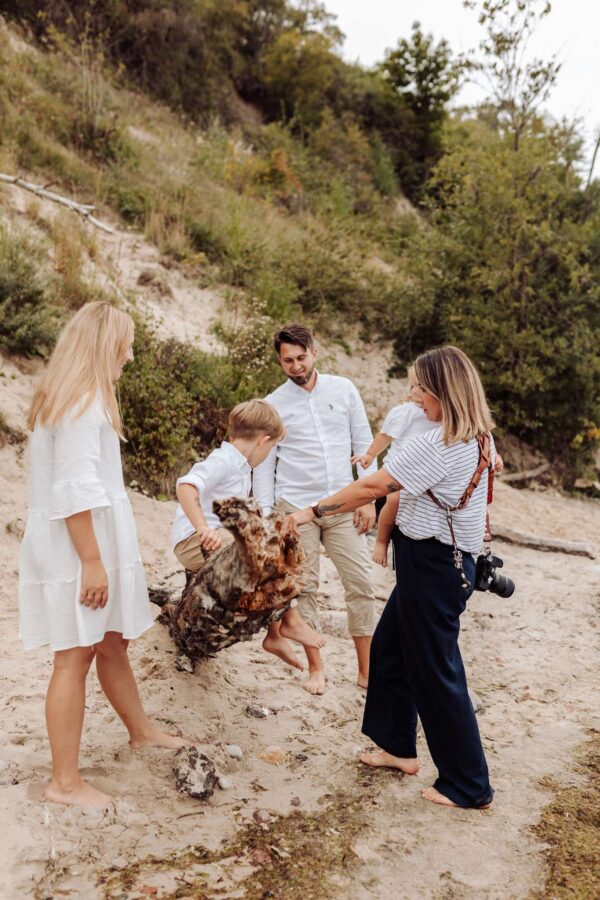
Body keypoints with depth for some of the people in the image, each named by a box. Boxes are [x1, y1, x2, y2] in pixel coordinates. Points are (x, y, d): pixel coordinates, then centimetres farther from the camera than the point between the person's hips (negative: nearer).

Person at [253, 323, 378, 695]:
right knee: (304, 588, 5)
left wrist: (368, 498, -1)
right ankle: (316, 667, 20)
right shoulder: (273, 405, 1)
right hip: (295, 508, -1)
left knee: (361, 584, 0)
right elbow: (264, 464, 3)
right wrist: (265, 516, -3)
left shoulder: (343, 389, 4)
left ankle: (367, 669, 11)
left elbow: (364, 444, 5)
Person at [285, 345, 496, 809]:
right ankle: (399, 747, 36)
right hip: (446, 560, 10)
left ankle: (469, 786, 18)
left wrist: (312, 512, -9)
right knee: (389, 649, 21)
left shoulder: (438, 446, -23)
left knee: (436, 671, 3)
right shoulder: (477, 441, 7)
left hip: (432, 566, -10)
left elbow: (372, 486, -19)